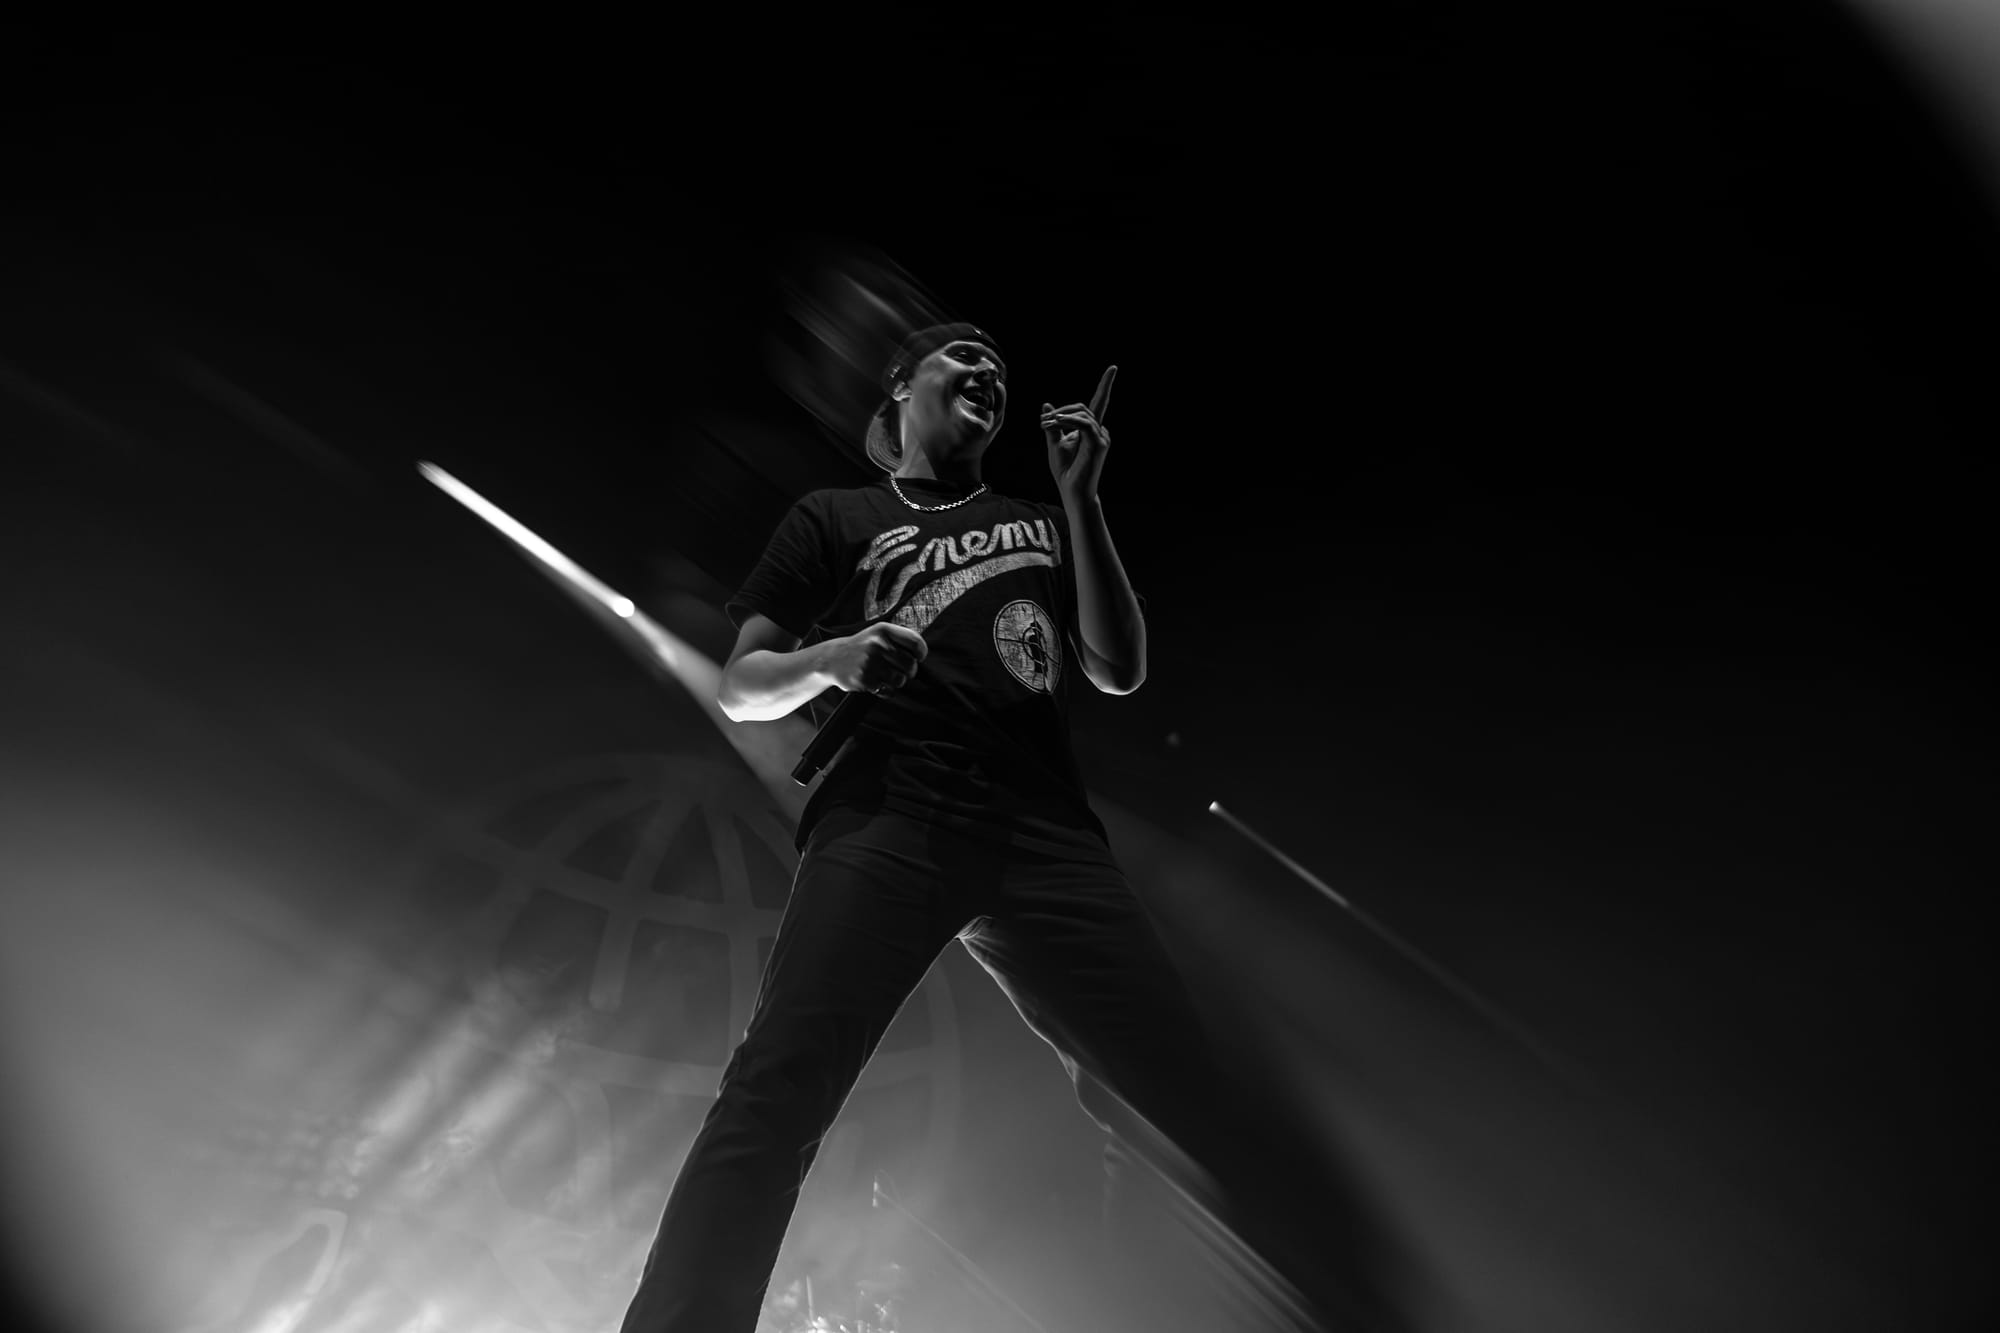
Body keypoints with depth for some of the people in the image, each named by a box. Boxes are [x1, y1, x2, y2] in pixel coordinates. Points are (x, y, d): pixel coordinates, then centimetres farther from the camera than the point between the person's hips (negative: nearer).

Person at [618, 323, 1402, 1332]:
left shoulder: (1040, 524, 29)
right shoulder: (837, 519, 22)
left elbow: (1119, 673, 17)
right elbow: (740, 688, 14)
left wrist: (1080, 501, 10)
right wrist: (836, 658, -8)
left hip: (1044, 825, 2)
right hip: (890, 812, -2)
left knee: (1186, 1109, -10)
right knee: (779, 1085, -24)